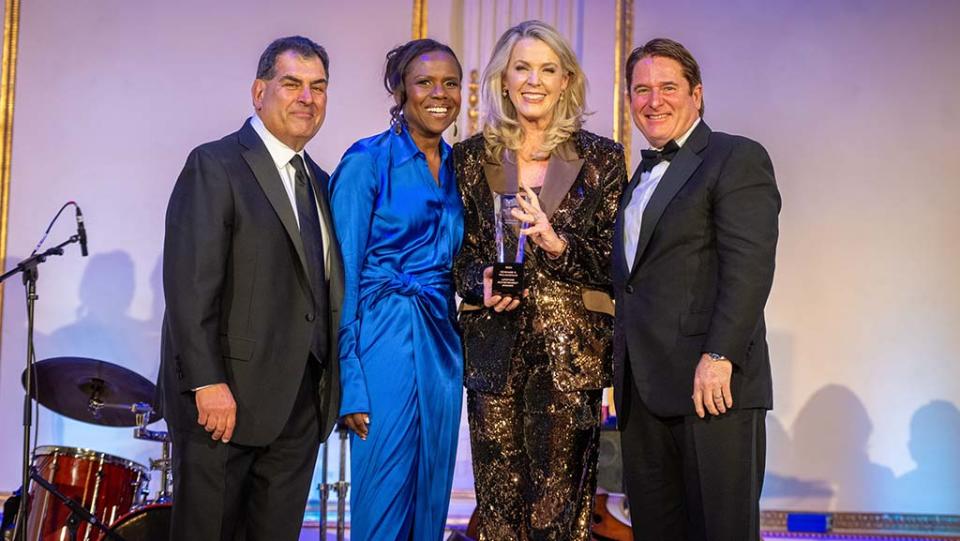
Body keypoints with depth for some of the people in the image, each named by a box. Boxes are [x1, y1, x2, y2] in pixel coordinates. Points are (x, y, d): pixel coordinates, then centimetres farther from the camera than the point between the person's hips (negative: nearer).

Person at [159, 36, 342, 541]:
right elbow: (190, 285, -15)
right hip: (225, 395, -6)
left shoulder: (318, 180, 16)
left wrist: (330, 384, 9)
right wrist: (208, 384, -21)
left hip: (302, 402, 7)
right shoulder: (214, 166, -7)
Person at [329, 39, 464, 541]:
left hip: (442, 343, 6)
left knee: (431, 499, 11)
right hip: (384, 342, -6)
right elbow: (344, 277, -10)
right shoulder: (367, 162, -7)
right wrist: (350, 383, -14)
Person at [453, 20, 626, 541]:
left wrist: (557, 243, -16)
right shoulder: (472, 157, 9)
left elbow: (615, 259, 1)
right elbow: (458, 253, 12)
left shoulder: (600, 158, 4)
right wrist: (482, 284, -9)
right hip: (495, 346, 2)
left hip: (570, 350, -1)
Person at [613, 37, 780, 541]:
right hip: (643, 391, 8)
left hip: (710, 384, -7)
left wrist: (718, 356, -22)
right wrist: (618, 376, 16)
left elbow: (749, 266, -14)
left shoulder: (737, 158, -3)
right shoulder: (642, 175, 22)